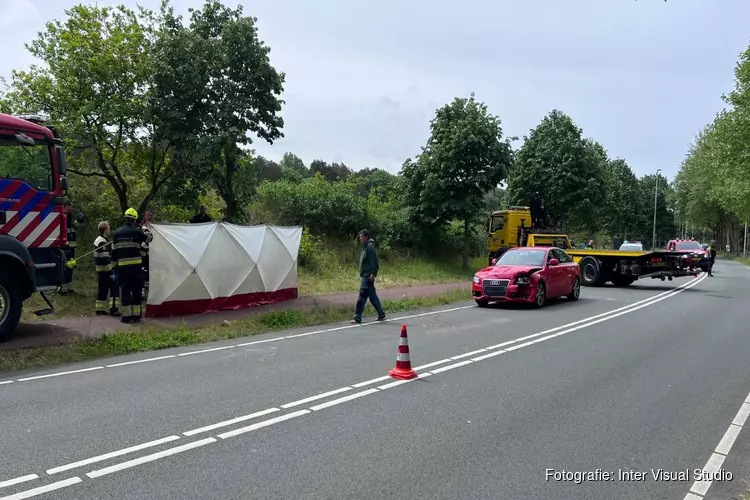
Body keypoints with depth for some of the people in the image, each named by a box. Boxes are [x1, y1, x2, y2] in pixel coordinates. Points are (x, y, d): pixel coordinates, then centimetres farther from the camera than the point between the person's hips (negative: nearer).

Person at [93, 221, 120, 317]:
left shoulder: (97, 240, 16)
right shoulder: (103, 242, -17)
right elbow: (105, 259, -22)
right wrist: (110, 272, -22)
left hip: (99, 270, 10)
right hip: (105, 270, -10)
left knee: (102, 289, 14)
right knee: (114, 287, -9)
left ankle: (100, 309, 18)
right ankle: (113, 309, -13)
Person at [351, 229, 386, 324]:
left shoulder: (370, 246, -11)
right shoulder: (365, 246, 19)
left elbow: (374, 261, -18)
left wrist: (373, 273, -23)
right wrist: (362, 274, 21)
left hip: (368, 276, -10)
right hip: (365, 275, 10)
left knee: (362, 296, -9)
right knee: (372, 295, 13)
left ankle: (357, 317, -8)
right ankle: (381, 314, 19)